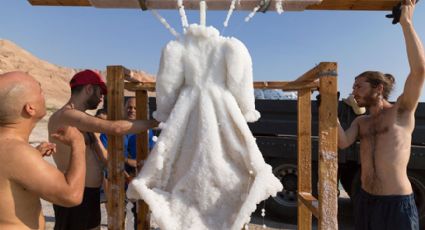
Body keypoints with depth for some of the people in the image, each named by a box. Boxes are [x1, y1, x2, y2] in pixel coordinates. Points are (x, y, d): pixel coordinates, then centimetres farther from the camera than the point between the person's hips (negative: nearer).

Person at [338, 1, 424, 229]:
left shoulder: (402, 110, -4)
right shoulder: (361, 121, 11)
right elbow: (342, 143, -7)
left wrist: (406, 22, -14)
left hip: (397, 204, -5)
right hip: (364, 200, 5)